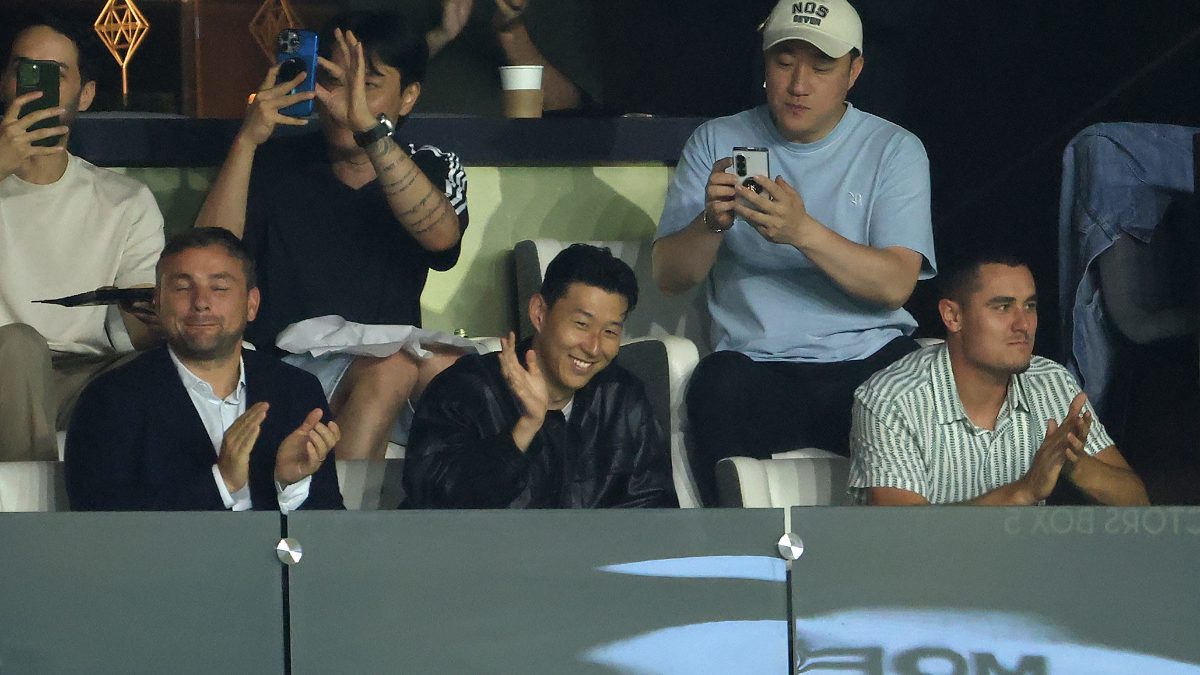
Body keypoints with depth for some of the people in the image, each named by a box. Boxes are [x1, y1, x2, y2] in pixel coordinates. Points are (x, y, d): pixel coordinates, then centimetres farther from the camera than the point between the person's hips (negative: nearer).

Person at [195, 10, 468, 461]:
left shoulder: (433, 169, 11)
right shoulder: (278, 165, 10)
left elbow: (441, 235, -15)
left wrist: (369, 128, -25)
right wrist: (247, 140, -14)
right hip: (287, 368, -2)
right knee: (397, 366, -32)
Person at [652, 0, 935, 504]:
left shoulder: (894, 150, 8)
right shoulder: (717, 142, 12)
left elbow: (895, 284, -7)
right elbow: (668, 277, 6)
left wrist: (803, 232, -23)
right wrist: (712, 222, -16)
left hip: (868, 355, 0)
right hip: (756, 363, 1)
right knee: (719, 387, -34)